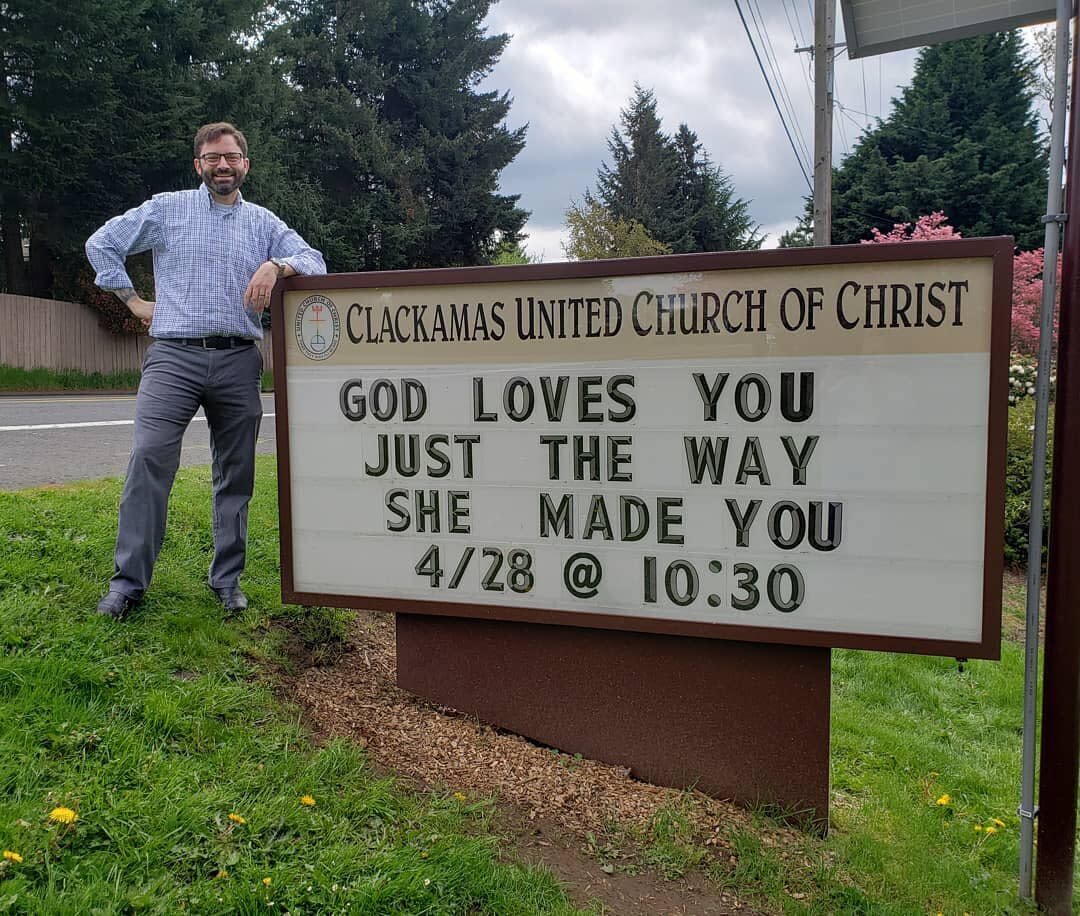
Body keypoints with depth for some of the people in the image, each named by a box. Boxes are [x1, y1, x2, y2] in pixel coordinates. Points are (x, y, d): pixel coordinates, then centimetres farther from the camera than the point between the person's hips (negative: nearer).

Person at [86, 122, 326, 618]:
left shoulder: (263, 222, 15)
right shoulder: (166, 209, 11)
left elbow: (315, 261, 6)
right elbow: (101, 244, 17)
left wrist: (277, 265, -13)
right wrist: (133, 300, 11)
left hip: (239, 361, 2)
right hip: (173, 356, -2)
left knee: (236, 474, 4)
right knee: (149, 457, -14)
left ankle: (227, 580, 15)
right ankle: (128, 581, -5)